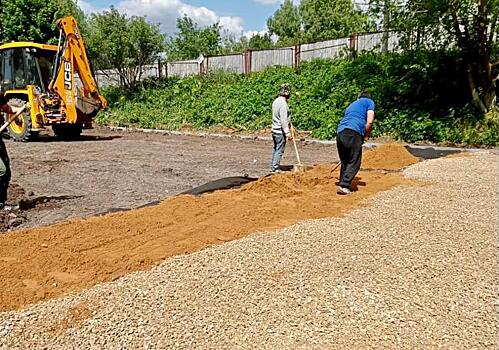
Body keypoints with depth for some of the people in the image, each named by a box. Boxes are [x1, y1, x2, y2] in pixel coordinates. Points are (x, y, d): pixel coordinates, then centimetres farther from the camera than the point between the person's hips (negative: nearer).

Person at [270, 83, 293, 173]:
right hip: (280, 131, -9)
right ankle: (276, 168, 4)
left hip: (275, 129, 9)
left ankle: (273, 167, 25)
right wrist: (288, 133, -19)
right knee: (279, 150, -1)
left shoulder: (276, 101, 9)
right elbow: (283, 120, -22)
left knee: (275, 149, 17)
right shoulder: (283, 104, -19)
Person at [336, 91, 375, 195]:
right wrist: (366, 135, 15)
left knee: (344, 162, 17)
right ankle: (344, 185, -11)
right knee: (354, 163, -2)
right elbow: (369, 122, 0)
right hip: (353, 132, -6)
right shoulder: (369, 102, 17)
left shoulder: (352, 104, 36)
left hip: (340, 132, 6)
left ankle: (343, 183, 17)